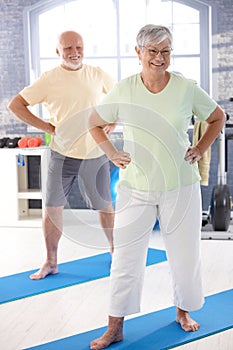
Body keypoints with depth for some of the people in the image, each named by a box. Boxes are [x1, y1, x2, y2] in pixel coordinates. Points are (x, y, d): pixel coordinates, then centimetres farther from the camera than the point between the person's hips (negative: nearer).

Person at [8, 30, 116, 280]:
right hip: (62, 154, -1)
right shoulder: (49, 79, -4)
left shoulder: (97, 74, 3)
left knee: (104, 206, 11)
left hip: (95, 154, 1)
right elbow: (15, 105, -3)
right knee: (52, 208, 3)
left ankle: (115, 251, 32)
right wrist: (47, 128, -7)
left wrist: (112, 122, 4)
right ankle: (51, 262, 19)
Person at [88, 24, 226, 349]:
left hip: (180, 186, 0)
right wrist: (112, 154, 1)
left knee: (184, 252, 11)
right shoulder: (123, 90, -4)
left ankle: (183, 311, 36)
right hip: (135, 187, 0)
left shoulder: (187, 88, -5)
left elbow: (217, 118, 12)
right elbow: (94, 123, 11)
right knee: (126, 256, 3)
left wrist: (200, 149, 1)